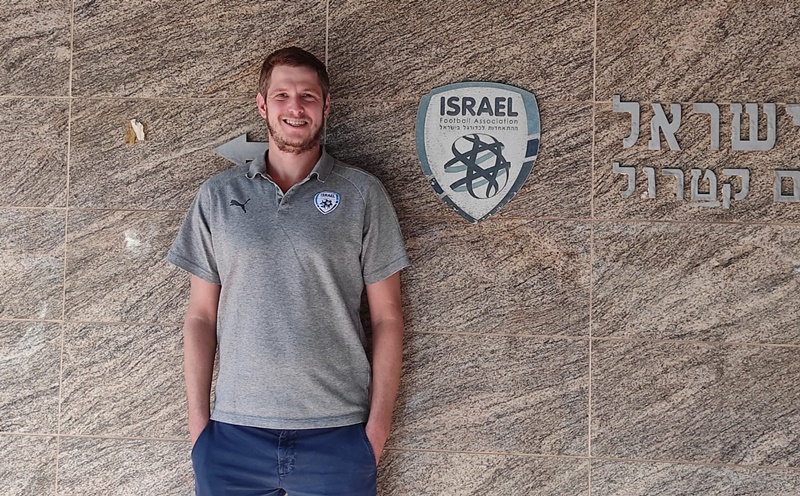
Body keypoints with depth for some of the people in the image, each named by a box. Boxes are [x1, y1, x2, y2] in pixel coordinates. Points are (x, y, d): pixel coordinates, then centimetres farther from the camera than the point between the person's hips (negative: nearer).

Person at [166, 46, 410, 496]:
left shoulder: (362, 194, 1)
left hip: (337, 433, -1)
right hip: (234, 432, 2)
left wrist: (379, 422, -4)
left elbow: (387, 317, 1)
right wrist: (198, 420, 2)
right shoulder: (217, 195, 7)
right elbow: (201, 317, 8)